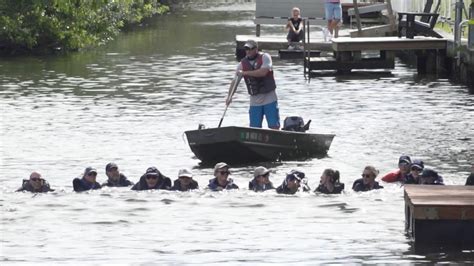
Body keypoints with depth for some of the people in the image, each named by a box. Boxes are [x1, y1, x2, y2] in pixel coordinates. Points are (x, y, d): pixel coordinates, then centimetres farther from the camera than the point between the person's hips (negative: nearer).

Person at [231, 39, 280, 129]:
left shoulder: (265, 57, -6)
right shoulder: (242, 64, 4)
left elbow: (263, 72, -23)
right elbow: (235, 81, 4)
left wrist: (245, 73, -21)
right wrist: (230, 96, -10)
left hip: (269, 98, -3)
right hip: (255, 101, 3)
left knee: (274, 127, -4)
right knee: (254, 128, 1)